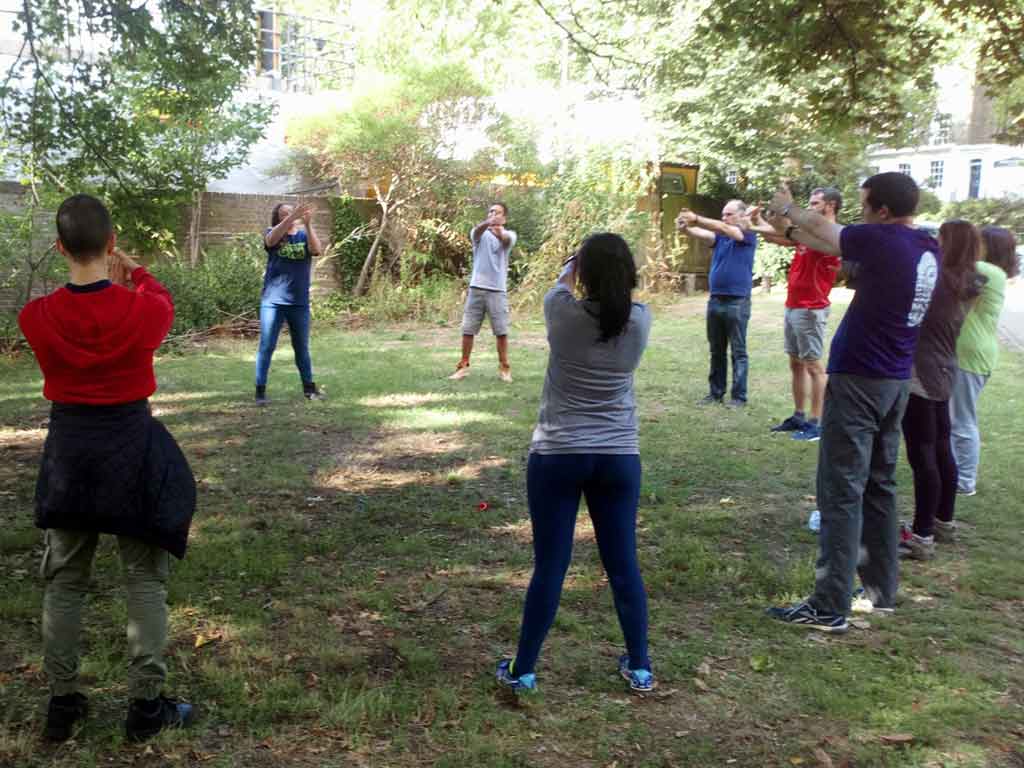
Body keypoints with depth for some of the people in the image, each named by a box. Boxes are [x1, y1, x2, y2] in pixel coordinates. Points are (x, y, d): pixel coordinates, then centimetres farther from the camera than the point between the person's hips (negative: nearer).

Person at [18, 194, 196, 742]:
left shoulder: (36, 318, -11)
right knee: (145, 579, 9)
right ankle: (146, 705, 14)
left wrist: (105, 285, 19)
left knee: (64, 581, 16)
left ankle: (62, 702, 25)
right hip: (131, 446, -2)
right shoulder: (146, 310, -14)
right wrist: (130, 272, 25)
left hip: (68, 449, 2)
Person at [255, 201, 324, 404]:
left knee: (302, 347, 13)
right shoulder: (272, 234, 1)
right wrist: (293, 217, -37)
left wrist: (308, 224, -28)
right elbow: (272, 239, -25)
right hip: (273, 301, -2)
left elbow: (317, 250, -16)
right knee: (266, 347, 0)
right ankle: (260, 390, 5)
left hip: (300, 302, 2)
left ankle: (309, 387, 23)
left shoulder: (304, 236, 5)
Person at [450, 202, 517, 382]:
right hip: (477, 288, 1)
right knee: (468, 329, 3)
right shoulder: (480, 233, 5)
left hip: (498, 290, -1)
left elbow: (507, 240, -23)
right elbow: (477, 231, -21)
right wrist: (487, 223, -46)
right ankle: (463, 366, 13)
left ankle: (504, 367, 12)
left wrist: (500, 233, -48)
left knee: (501, 331, 1)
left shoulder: (509, 235, 3)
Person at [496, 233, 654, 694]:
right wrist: (612, 265, 37)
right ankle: (639, 667, 24)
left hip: (557, 456, -2)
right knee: (623, 564, 13)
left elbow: (560, 286, 11)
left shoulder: (565, 314, -14)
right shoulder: (640, 321, -7)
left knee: (549, 566, 5)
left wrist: (575, 263, 33)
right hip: (619, 458, 3)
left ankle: (522, 670, 18)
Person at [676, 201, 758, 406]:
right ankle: (716, 393, 19)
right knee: (716, 351, 11)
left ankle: (739, 396, 7)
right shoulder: (720, 236, 10)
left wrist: (696, 218, -29)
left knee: (738, 352, 1)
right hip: (715, 300, 6)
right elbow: (703, 234, -9)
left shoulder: (748, 235, -3)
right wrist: (685, 227, -31)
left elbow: (724, 228, -19)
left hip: (737, 302, -5)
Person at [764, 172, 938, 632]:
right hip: (896, 381, 9)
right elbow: (834, 243, 19)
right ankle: (881, 589, 25)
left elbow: (822, 229, 1)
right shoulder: (928, 248, 8)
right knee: (879, 486, 17)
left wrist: (788, 208, 20)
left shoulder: (882, 240, -16)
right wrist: (790, 230, 22)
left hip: (859, 380, -9)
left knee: (841, 492, -6)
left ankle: (830, 607, -3)